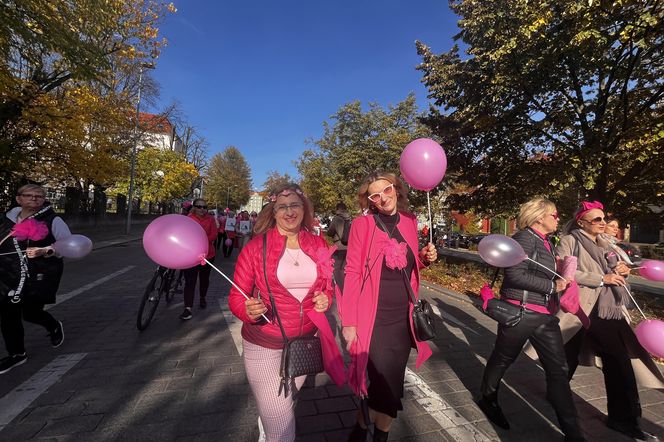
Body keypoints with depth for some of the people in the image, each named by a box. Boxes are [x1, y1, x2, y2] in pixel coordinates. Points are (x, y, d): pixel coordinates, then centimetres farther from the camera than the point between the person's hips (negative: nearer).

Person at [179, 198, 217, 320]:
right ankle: (188, 309, -2)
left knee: (204, 279, 19)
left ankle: (203, 298, 42)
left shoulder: (210, 219, -2)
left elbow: (214, 235, -10)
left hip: (207, 254, 2)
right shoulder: (188, 219, -5)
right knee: (189, 281, -6)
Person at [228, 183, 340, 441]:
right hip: (264, 345, -4)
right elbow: (236, 297, -8)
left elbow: (328, 287, 11)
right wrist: (248, 310, -28)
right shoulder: (256, 247, -13)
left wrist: (325, 299, -10)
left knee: (288, 403, 27)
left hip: (306, 341, 4)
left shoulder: (318, 246, -2)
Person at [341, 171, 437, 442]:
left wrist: (425, 259, -4)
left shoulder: (409, 222, 4)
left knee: (391, 385, 16)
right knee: (382, 385, 4)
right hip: (373, 320, -4)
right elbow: (353, 273, -12)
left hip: (402, 318, 5)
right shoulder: (362, 224, -11)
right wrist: (349, 321, -13)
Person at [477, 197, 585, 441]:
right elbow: (515, 274, -23)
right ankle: (488, 399, 35)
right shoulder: (525, 238, -14)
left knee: (559, 370, 9)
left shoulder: (546, 242, 13)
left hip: (545, 315, 8)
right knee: (502, 359, 11)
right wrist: (552, 286, -18)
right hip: (520, 312, -8)